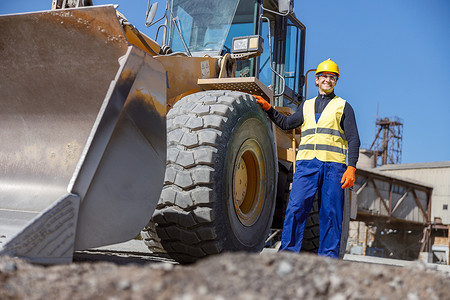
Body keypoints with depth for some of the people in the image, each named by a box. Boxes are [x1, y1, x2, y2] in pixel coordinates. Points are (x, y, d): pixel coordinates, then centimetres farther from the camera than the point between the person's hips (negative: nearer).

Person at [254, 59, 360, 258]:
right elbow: (287, 124, 30)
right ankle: (288, 253, -6)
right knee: (296, 207, -10)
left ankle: (328, 258, 3)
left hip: (333, 165, -2)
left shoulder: (343, 106, 13)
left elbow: (353, 140, 6)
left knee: (331, 213, -2)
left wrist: (351, 168, -7)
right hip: (306, 163, 2)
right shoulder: (306, 105, 23)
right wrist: (268, 108, 19)